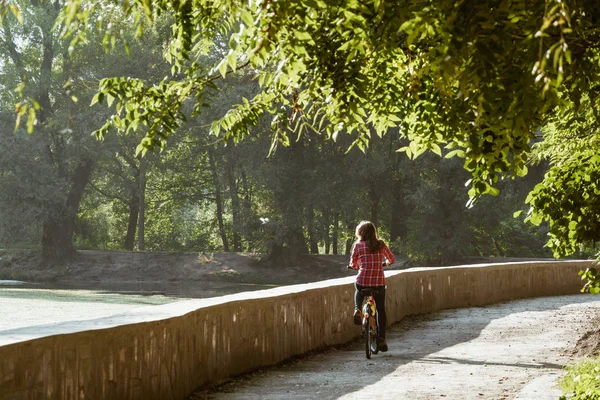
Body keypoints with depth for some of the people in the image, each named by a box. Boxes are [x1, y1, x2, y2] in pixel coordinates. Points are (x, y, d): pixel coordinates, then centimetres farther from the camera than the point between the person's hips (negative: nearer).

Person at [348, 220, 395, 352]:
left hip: (362, 281, -1)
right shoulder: (381, 244, 5)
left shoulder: (358, 245, 0)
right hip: (379, 282, 1)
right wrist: (385, 263, 38)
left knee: (359, 292, 36)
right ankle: (382, 338, 9)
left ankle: (357, 309, 10)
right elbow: (392, 259, 16)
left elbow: (353, 264, 8)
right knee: (381, 310, 16)